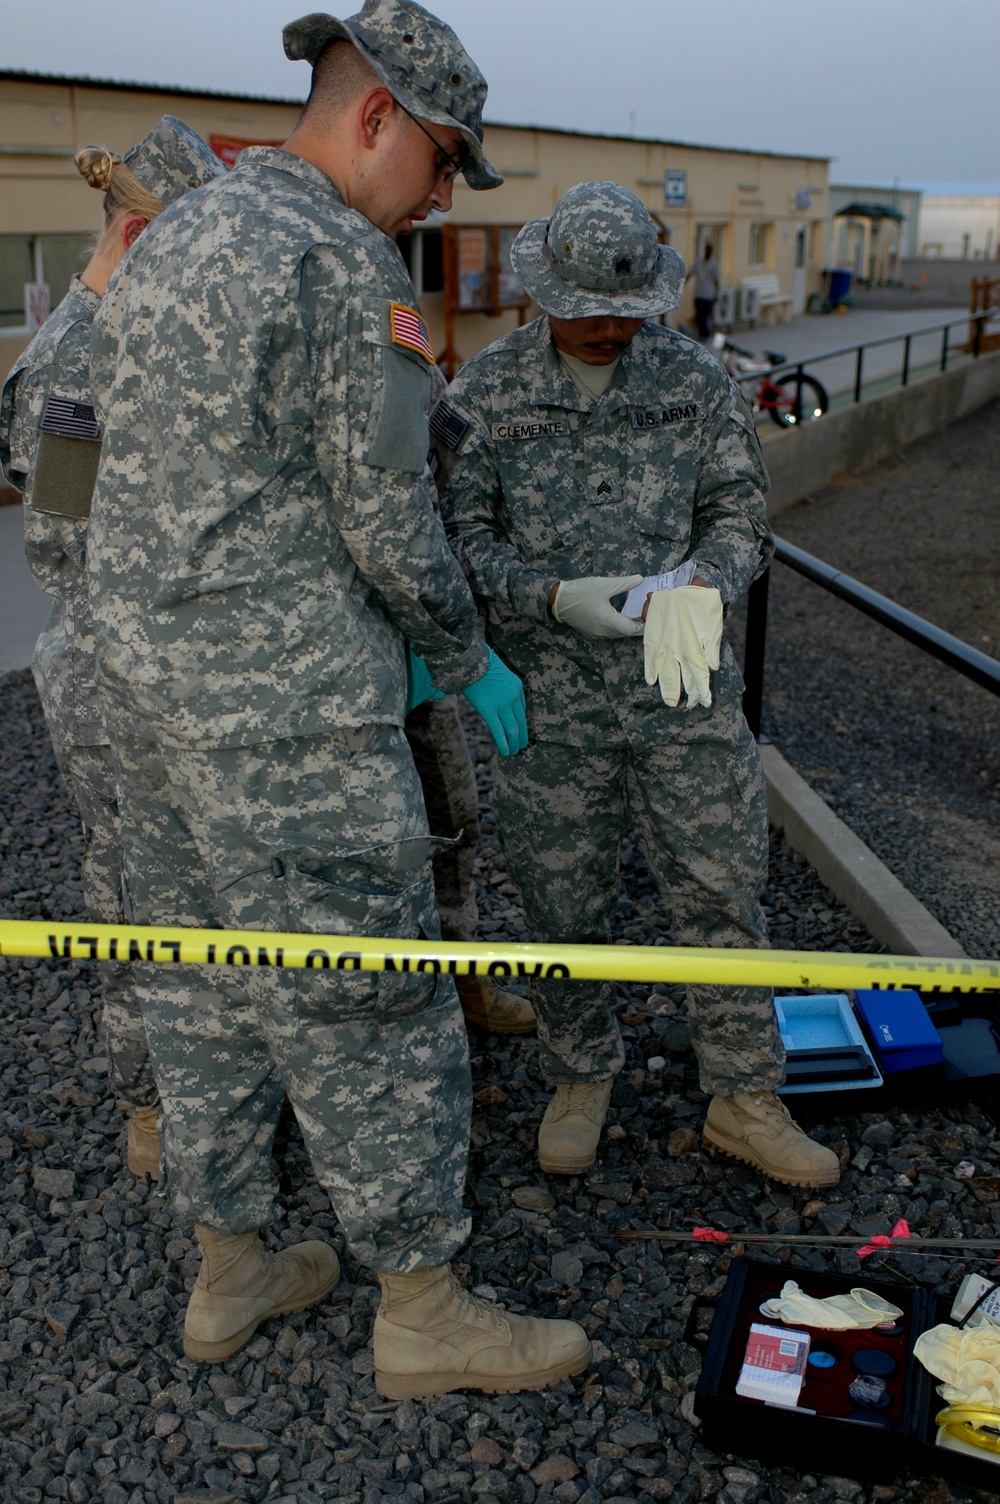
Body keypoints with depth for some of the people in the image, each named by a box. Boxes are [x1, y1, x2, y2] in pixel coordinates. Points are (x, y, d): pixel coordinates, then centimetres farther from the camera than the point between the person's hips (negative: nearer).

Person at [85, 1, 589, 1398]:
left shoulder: (166, 245, 15)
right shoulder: (343, 260, -14)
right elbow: (386, 515, -14)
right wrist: (470, 661, 3)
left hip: (155, 678, 9)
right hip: (289, 712, -9)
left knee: (205, 986, 17)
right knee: (368, 1003, 3)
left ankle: (230, 1275, 33)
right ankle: (422, 1313, 20)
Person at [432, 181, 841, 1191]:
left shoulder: (694, 378, 5)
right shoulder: (483, 393, 0)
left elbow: (741, 510, 7)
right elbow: (461, 537, -2)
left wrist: (705, 582, -15)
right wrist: (554, 597, -19)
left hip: (686, 692, 2)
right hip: (549, 699, -1)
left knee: (721, 893, 6)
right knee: (563, 907, 10)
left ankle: (744, 1101, 24)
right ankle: (581, 1079, 34)